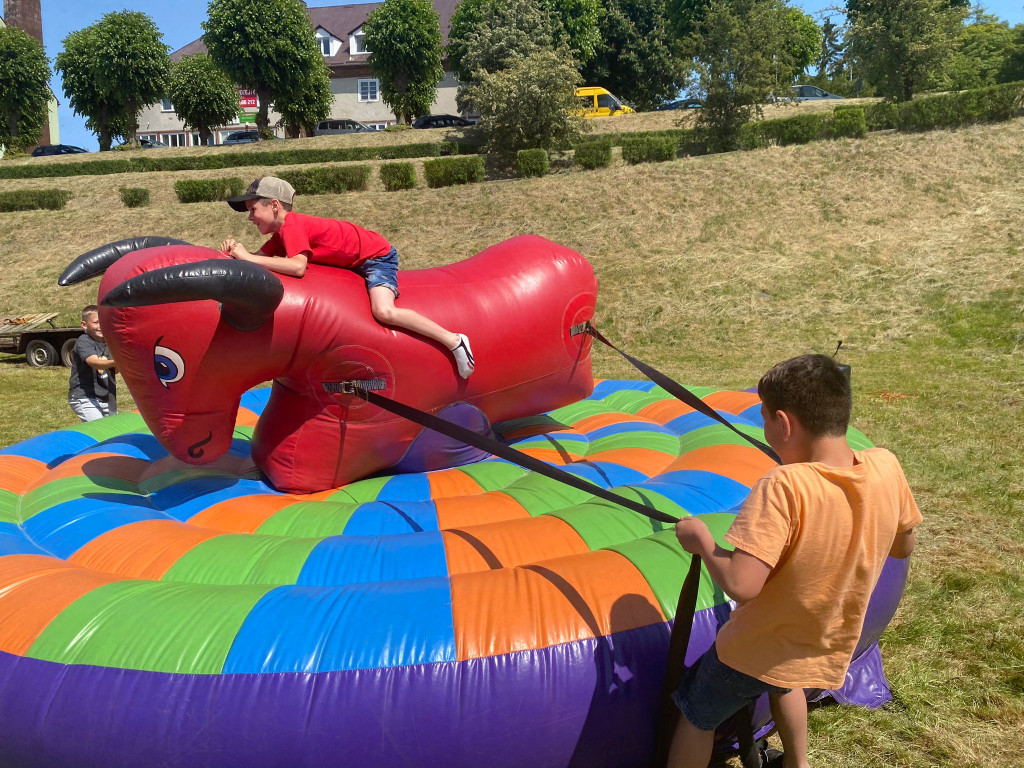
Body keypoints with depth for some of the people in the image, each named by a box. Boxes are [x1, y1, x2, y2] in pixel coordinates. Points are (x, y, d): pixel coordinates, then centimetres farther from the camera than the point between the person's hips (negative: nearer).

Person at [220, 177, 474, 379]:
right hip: (355, 262, 10)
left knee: (384, 312, -29)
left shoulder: (292, 225, -22)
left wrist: (247, 257, -31)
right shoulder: (281, 232, 7)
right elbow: (261, 257, 3)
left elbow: (297, 267, -36)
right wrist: (235, 250, -16)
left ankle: (454, 341, -20)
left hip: (377, 254, -10)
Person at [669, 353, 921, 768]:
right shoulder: (886, 468, -16)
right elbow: (902, 546, 2)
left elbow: (740, 584, -38)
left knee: (697, 716, 22)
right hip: (829, 651, 6)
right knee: (783, 683, 39)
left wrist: (701, 538, -20)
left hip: (758, 651, -5)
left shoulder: (784, 487, -34)